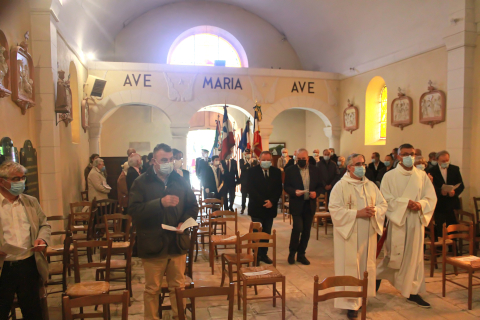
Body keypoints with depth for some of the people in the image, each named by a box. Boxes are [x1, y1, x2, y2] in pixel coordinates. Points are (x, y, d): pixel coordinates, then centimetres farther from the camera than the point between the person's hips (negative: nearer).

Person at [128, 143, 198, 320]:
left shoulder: (180, 181, 6)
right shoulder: (141, 182, -6)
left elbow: (193, 206, 12)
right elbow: (134, 209, -17)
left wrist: (185, 222, -7)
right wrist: (160, 203, -27)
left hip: (177, 243, 3)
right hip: (152, 244, -3)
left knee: (178, 286, 16)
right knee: (152, 289, 10)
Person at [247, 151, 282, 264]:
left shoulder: (276, 172, 6)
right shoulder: (252, 171, -3)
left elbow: (279, 189, 3)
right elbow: (251, 189, -9)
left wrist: (272, 201, -11)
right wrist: (263, 202, -16)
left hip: (270, 207, 3)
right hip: (256, 207, -3)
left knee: (267, 233, 9)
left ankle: (264, 254, 19)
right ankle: (256, 255, 10)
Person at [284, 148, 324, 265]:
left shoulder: (315, 170, 7)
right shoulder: (290, 170, -1)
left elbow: (321, 186, 9)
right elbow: (286, 186, -2)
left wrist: (316, 193, -11)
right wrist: (294, 192, -20)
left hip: (310, 205, 3)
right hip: (297, 205, -3)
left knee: (306, 231, 9)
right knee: (297, 228, -12)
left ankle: (301, 254, 24)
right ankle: (292, 252, 11)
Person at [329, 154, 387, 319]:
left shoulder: (371, 186, 10)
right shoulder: (340, 186, -7)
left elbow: (383, 204, 9)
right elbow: (334, 209, -15)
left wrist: (375, 211, -13)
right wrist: (357, 213, -20)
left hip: (368, 234, 5)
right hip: (348, 234, -5)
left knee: (365, 265, 12)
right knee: (350, 267, -1)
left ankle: (361, 296, 29)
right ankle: (351, 303, 9)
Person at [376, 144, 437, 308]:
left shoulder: (422, 175, 5)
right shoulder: (390, 176, -4)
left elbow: (431, 197, 4)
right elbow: (386, 198, -10)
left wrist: (420, 204, -16)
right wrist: (405, 202, -21)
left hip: (416, 221, 3)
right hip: (397, 220, -3)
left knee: (415, 254, 7)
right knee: (395, 254, 4)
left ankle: (413, 292, 18)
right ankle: (379, 274, 32)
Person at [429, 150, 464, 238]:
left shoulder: (455, 169, 7)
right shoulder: (432, 171, -2)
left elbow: (461, 185, 4)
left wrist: (455, 192, -16)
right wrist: (440, 191, -27)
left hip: (452, 204, 2)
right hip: (439, 205, -2)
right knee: (439, 230, 3)